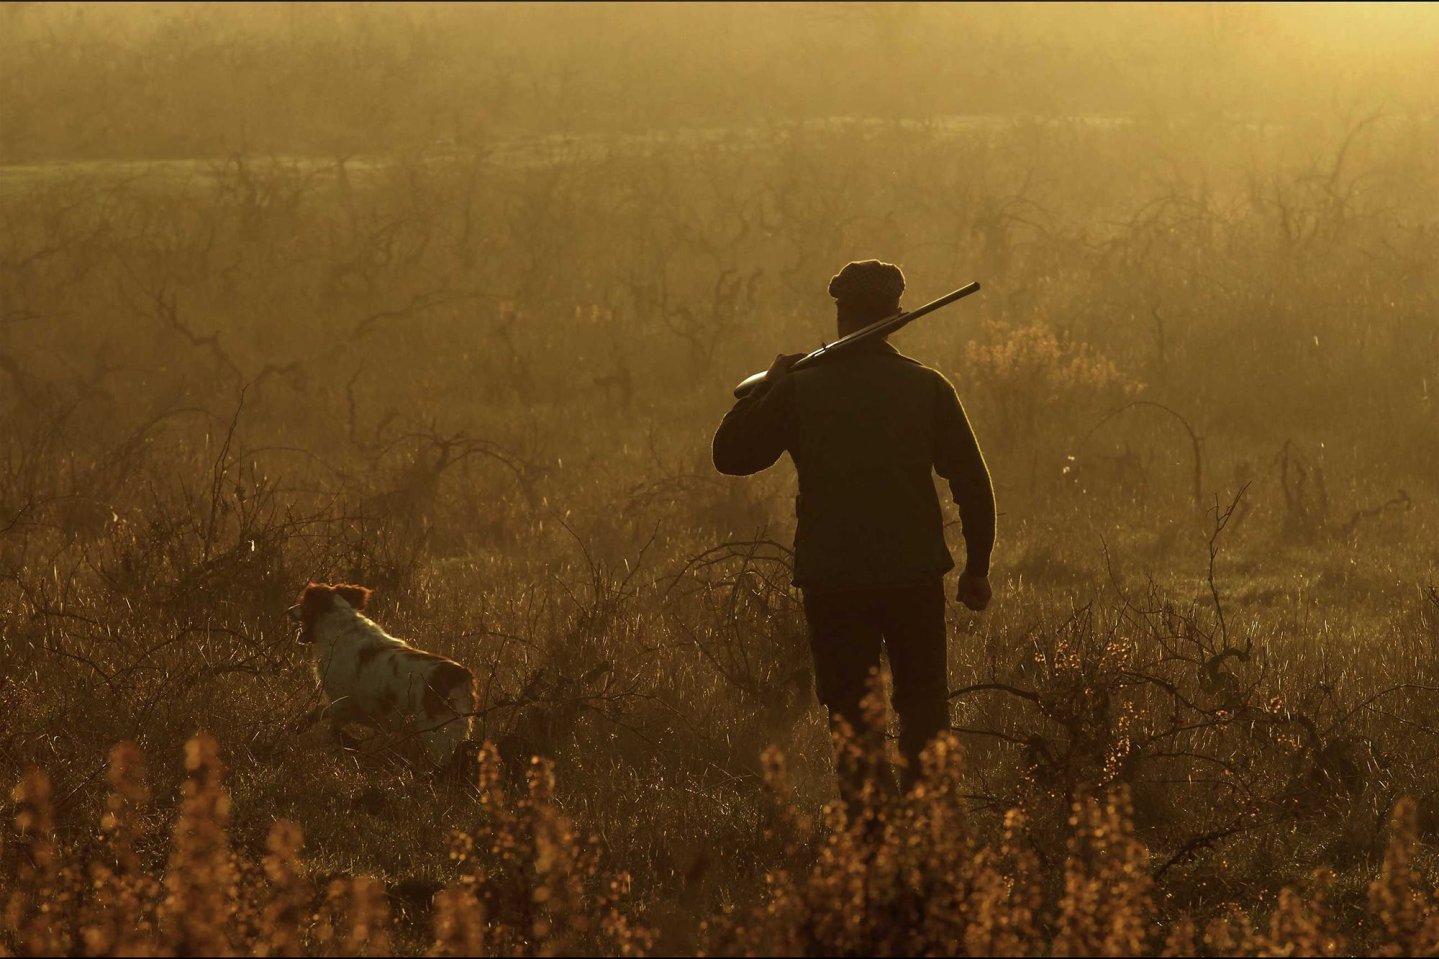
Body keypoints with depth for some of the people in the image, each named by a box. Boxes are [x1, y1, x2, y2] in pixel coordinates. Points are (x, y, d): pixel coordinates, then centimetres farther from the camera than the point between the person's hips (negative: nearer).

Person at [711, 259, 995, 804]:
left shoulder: (800, 390, -6)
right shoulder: (927, 388, -2)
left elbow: (730, 455, 4)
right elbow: (973, 484, -1)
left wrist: (768, 385, 14)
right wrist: (977, 568, 10)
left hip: (832, 582, -1)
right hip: (915, 576, 1)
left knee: (854, 721, 5)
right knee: (924, 718, 14)